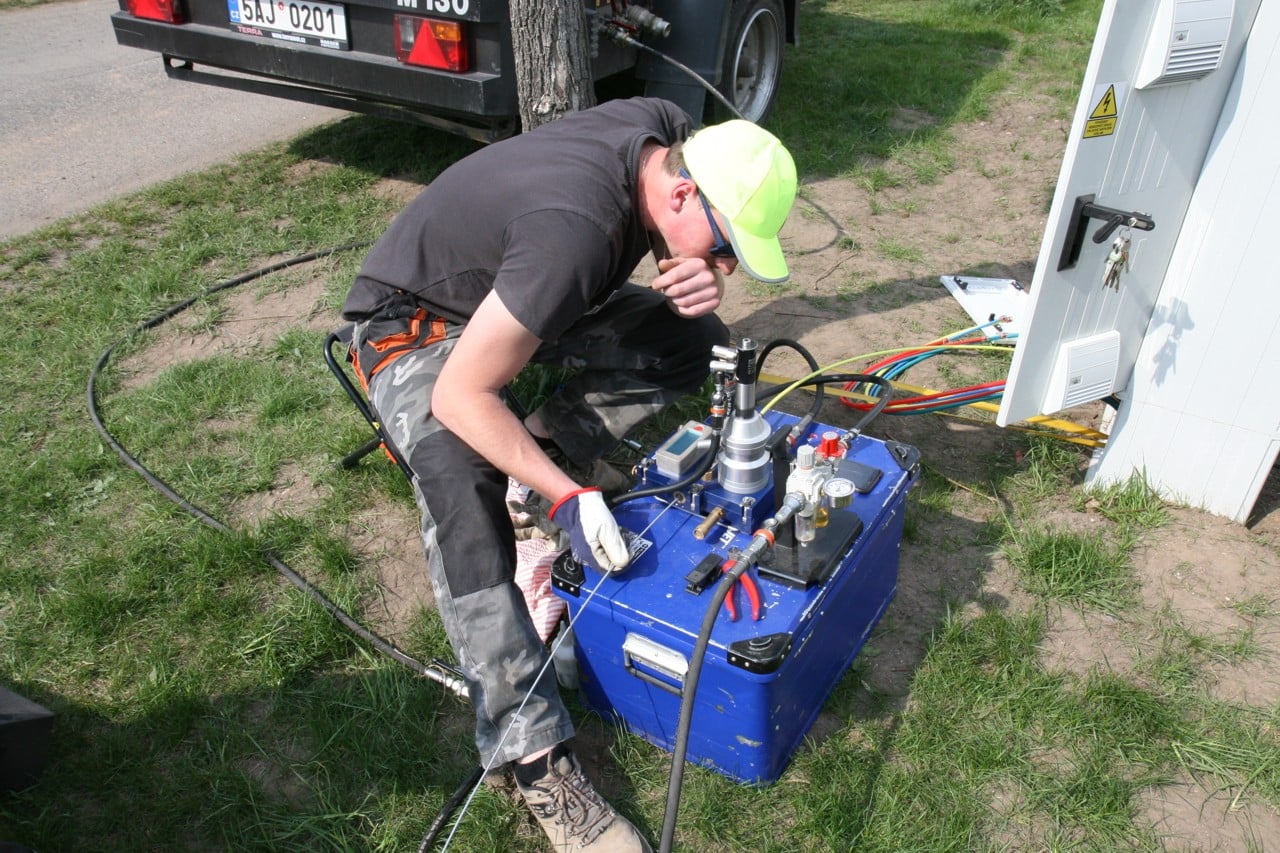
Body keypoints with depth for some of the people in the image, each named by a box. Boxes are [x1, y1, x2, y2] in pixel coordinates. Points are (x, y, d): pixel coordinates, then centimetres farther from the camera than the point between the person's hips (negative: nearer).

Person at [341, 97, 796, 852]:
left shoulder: (671, 133, -15)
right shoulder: (574, 233, -39)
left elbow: (685, 265, 4)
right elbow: (459, 396, -35)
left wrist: (697, 283, -20)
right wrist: (566, 498, -34)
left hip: (517, 288, 8)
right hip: (417, 320, -7)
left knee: (695, 341, -2)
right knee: (460, 483, -35)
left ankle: (543, 451, -2)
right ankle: (537, 756, -29)